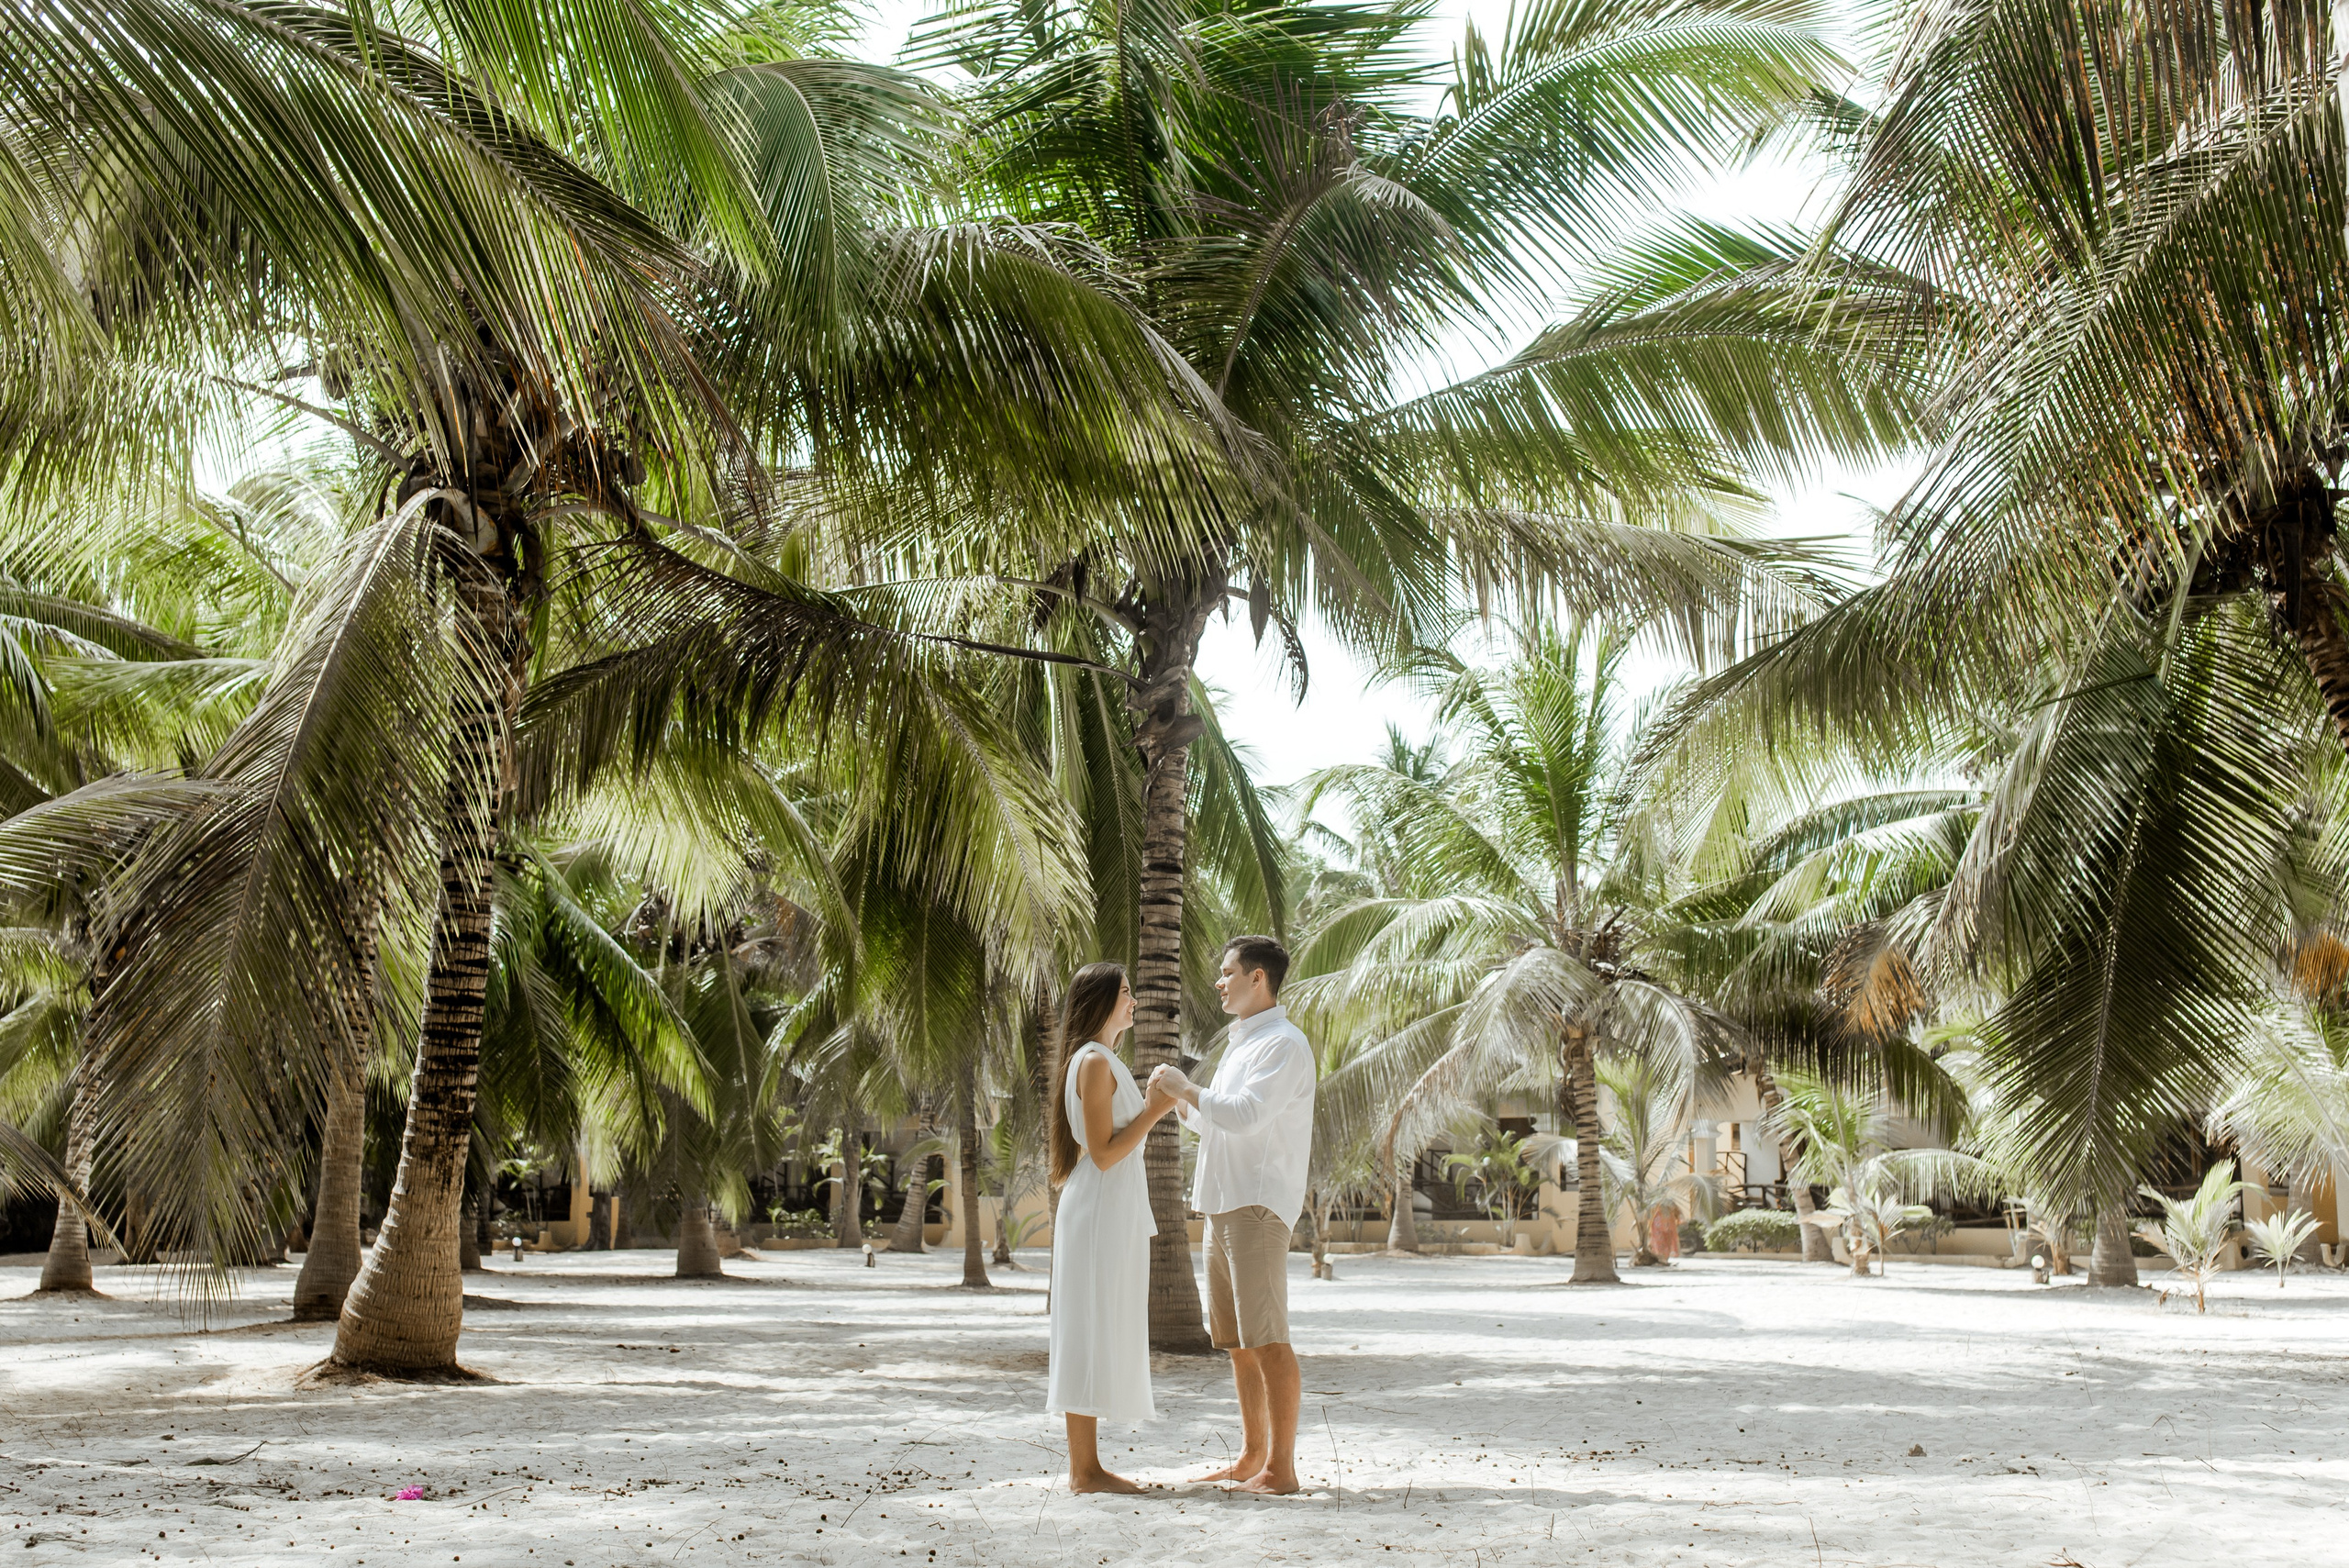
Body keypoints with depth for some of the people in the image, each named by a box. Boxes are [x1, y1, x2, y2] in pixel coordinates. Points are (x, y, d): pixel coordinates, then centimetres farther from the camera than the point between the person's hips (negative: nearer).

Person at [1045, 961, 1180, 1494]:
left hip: (1115, 1212, 10)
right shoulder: (1094, 1061, -13)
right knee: (1092, 1334, -7)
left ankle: (1085, 1463, 15)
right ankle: (1084, 1468, -4)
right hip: (1099, 1210, -10)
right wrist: (1154, 1110, -16)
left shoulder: (1104, 1061, 18)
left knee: (1100, 1338, 10)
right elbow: (1103, 1153, -18)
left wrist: (1152, 1108, 16)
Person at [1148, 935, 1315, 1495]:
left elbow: (1244, 1116, -22)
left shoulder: (1284, 1044, -10)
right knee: (1237, 1342, 12)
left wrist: (1186, 1087, -12)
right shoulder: (1240, 1044, 21)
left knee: (1267, 1339, -9)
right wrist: (1177, 1100, 11)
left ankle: (1281, 1468, -6)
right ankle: (1251, 1458, 19)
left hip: (1259, 1205, -10)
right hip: (1224, 1204, 10)